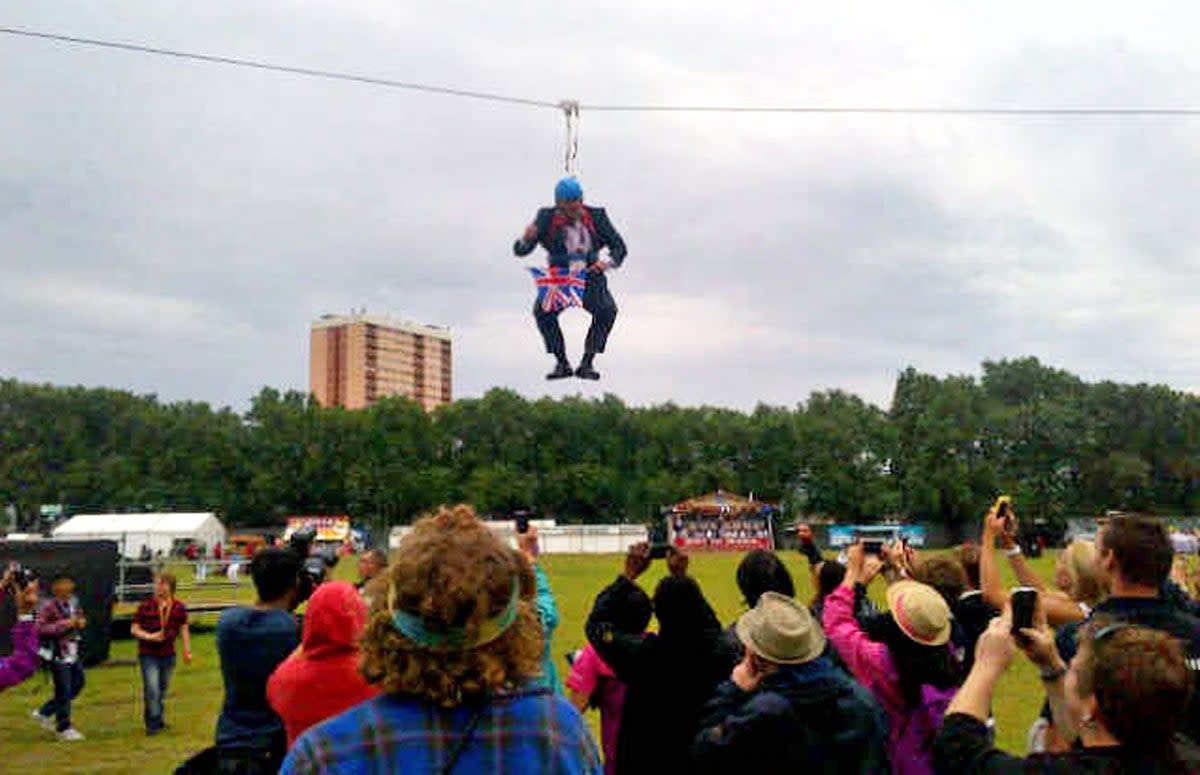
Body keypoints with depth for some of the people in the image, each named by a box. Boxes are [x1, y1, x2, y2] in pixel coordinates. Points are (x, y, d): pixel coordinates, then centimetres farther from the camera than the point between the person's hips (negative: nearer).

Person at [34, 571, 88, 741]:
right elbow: (40, 629, -23)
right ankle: (64, 729, 15)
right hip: (58, 655, -8)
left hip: (72, 653, 8)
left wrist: (81, 622, 0)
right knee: (63, 691, 0)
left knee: (77, 684, 16)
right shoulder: (49, 607, -17)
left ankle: (44, 713, 30)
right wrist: (63, 624, -26)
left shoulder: (73, 602, 5)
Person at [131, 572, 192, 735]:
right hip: (148, 654, -4)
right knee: (152, 689, -12)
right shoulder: (146, 606, -13)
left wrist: (187, 650, 6)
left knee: (162, 690, 15)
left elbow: (184, 628, 9)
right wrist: (150, 637, -22)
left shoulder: (179, 607, -2)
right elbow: (134, 629, -6)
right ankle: (153, 723, 1)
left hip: (168, 654, 4)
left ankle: (157, 721, 32)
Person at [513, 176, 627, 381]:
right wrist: (526, 239, -29)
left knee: (607, 309, -29)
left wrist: (609, 262, -19)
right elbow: (521, 251, -4)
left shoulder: (596, 217, -1)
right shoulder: (547, 218, -3)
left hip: (590, 278, 0)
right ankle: (561, 362, -11)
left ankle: (587, 363, -15)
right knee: (542, 311, -28)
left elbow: (619, 246, 3)